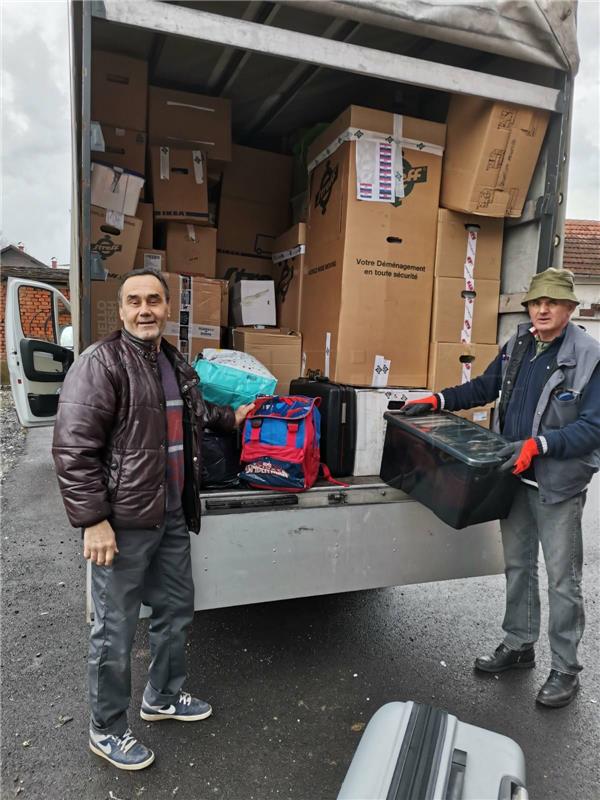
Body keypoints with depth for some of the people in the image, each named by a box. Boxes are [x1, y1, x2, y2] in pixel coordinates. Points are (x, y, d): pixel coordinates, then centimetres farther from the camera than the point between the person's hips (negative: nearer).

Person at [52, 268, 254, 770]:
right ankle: (107, 730, 31)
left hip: (172, 517, 9)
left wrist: (230, 417, 27)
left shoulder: (175, 363, 12)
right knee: (116, 629, 7)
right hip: (123, 522, -8)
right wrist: (93, 520, -21)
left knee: (177, 609, 21)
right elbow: (73, 447, -19)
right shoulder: (101, 362, -15)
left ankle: (163, 697, 45)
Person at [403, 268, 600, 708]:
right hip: (516, 477, 6)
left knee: (563, 577, 7)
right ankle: (519, 646, 37)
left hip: (559, 484, -6)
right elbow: (485, 387, 16)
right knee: (517, 566, 18)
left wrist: (538, 444, -29)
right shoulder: (517, 346, 5)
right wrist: (439, 400, 4)